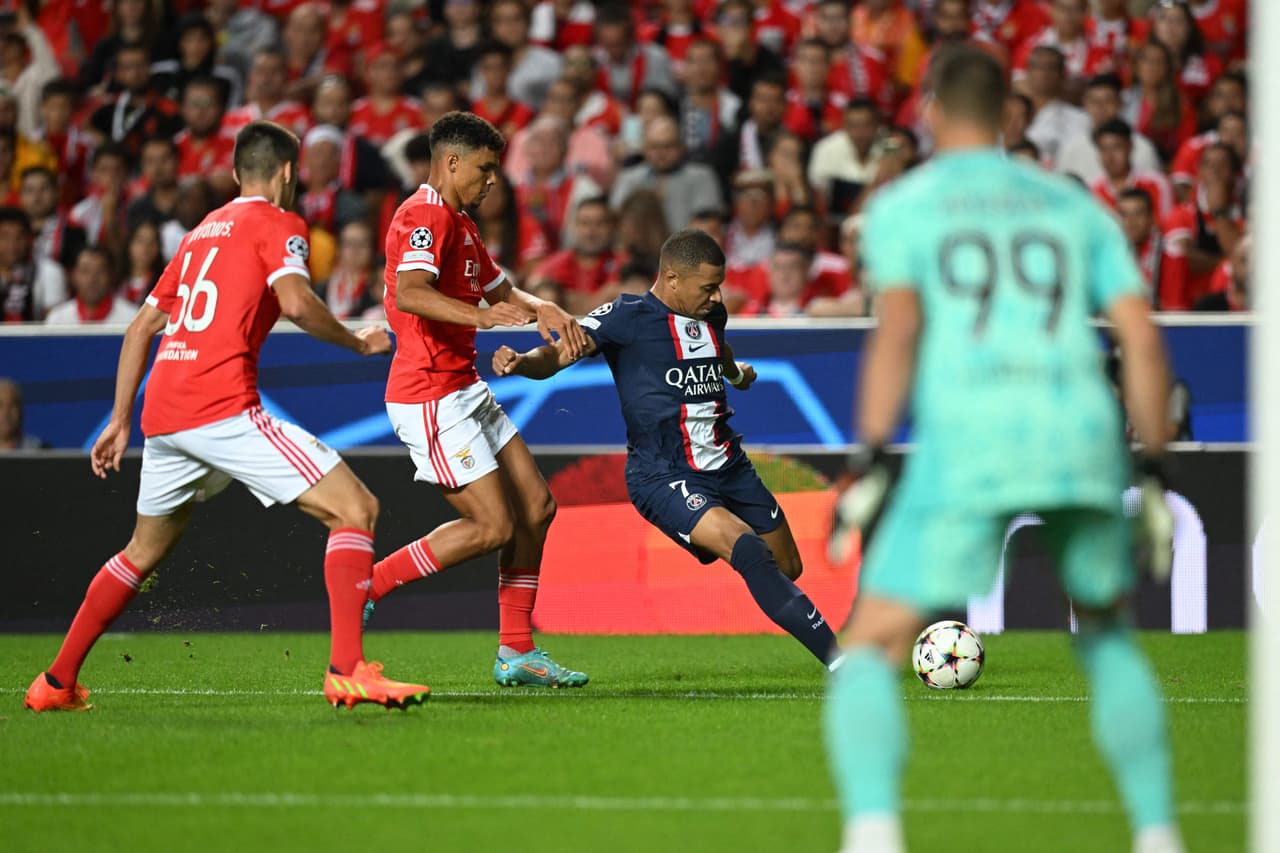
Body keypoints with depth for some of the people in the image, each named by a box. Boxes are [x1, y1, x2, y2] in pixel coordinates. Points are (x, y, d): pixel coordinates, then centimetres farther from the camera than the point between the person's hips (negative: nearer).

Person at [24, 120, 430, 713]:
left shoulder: (202, 232, 26)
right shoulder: (276, 224, 3)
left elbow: (142, 326, 28)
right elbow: (296, 303, -15)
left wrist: (120, 420, 31)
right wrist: (358, 343, 1)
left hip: (162, 412, 8)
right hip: (223, 407, -8)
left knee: (146, 549, 28)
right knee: (355, 509, -7)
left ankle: (56, 683, 29)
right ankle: (348, 671, -22)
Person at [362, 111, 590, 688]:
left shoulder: (458, 222, 19)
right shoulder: (425, 216, -14)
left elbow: (500, 290, 27)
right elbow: (408, 293, -30)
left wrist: (544, 311, 5)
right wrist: (480, 316, -44)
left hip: (466, 391, 10)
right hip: (430, 397, -10)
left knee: (536, 507, 8)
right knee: (494, 526, -11)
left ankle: (516, 652, 12)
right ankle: (364, 585, -4)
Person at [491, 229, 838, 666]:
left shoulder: (711, 313, 9)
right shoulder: (626, 318, -12)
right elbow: (558, 354, -20)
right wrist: (522, 362, -43)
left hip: (728, 466, 8)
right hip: (664, 478, -8)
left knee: (788, 568, 14)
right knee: (747, 548, -28)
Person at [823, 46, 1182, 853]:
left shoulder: (902, 204, 11)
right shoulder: (1074, 205, 20)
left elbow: (897, 332, -5)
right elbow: (1143, 339, 11)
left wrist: (871, 464, -8)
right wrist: (1153, 473, 15)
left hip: (965, 445, -3)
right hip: (1082, 435, 3)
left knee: (871, 650, 1)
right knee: (1109, 638, 25)